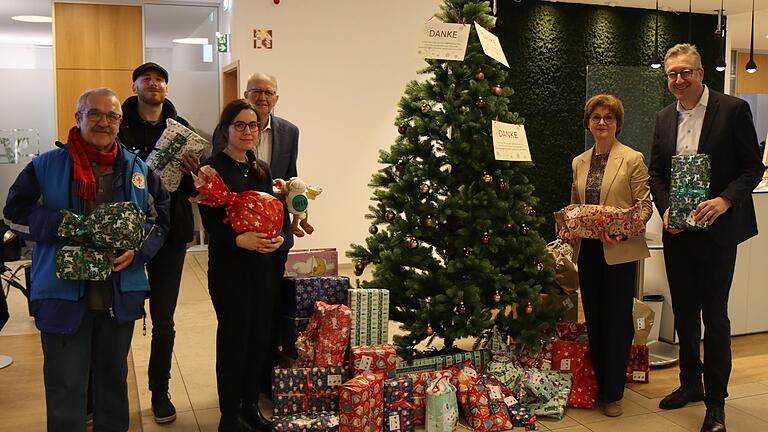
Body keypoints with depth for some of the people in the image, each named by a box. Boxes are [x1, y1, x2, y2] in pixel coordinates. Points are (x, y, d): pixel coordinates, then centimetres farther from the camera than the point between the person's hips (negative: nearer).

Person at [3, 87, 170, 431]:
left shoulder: (137, 169, 6)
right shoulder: (46, 166, -1)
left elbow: (159, 219, 8)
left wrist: (137, 251, -10)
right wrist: (67, 226, -16)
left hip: (121, 296, 3)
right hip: (63, 296, -3)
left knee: (113, 377, 19)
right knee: (65, 387, 6)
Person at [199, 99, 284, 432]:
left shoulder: (261, 168, 12)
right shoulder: (214, 168, -7)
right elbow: (210, 222, -12)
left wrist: (278, 236, -6)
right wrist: (240, 239, -27)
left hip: (262, 262, 6)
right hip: (228, 264, -6)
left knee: (260, 334, 10)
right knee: (234, 336, 1)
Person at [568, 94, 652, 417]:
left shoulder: (633, 159, -3)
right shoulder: (579, 162, 12)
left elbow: (645, 206, -6)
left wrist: (625, 230, -23)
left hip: (620, 250, -5)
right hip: (587, 250, 5)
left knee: (617, 321, 1)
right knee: (593, 320, 11)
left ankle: (613, 394, 13)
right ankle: (597, 386, 24)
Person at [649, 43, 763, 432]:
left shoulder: (733, 110, -6)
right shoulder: (664, 118, 9)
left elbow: (754, 166, -6)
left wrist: (724, 201, -21)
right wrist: (665, 208, -3)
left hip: (717, 229, -5)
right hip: (677, 230, 5)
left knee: (714, 315, -1)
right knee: (684, 311, 15)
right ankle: (690, 383, 32)